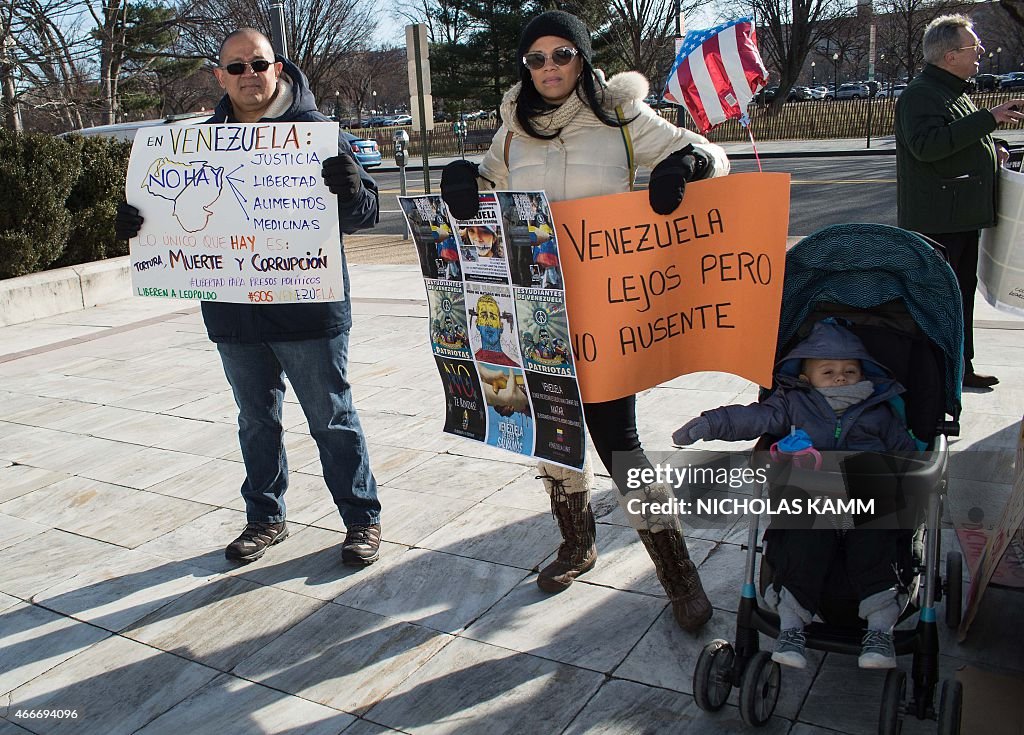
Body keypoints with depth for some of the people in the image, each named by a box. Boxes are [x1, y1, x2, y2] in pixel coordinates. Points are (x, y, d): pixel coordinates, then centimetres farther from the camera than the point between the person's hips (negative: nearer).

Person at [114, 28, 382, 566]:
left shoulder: (313, 128, -5)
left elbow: (365, 212, -9)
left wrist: (350, 188, -32)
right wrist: (137, 218, -6)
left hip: (308, 308, -4)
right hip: (234, 313, 5)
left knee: (332, 420, 5)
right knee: (256, 422, 17)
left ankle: (362, 519, 20)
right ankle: (265, 518, 33)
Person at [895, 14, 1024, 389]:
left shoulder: (955, 92, 19)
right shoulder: (920, 94, -14)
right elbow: (926, 144, -31)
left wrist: (993, 154, 16)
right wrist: (988, 118, -28)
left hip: (962, 216, 11)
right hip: (935, 221, -11)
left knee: (962, 291, 15)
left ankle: (960, 368, 26)